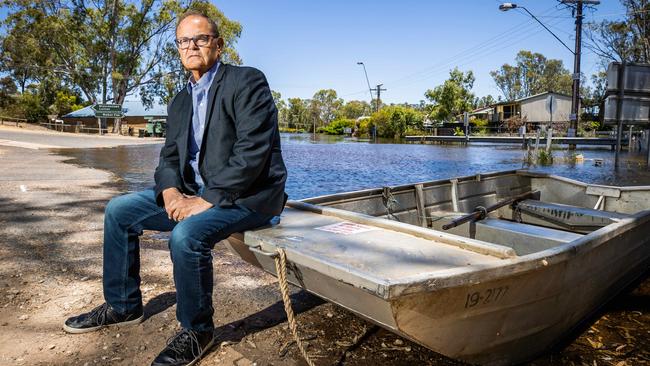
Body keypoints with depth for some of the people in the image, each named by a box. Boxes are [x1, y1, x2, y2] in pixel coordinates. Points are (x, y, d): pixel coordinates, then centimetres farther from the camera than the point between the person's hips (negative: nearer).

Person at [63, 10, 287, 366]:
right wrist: (170, 191, -11)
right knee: (119, 210, 5)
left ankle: (196, 331, -7)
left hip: (248, 194, -8)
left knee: (186, 234, -33)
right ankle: (122, 306, 20)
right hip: (195, 191, 8)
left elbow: (252, 151, -21)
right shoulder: (180, 101, 14)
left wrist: (208, 199, -23)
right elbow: (169, 157, 12)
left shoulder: (247, 81, -10)